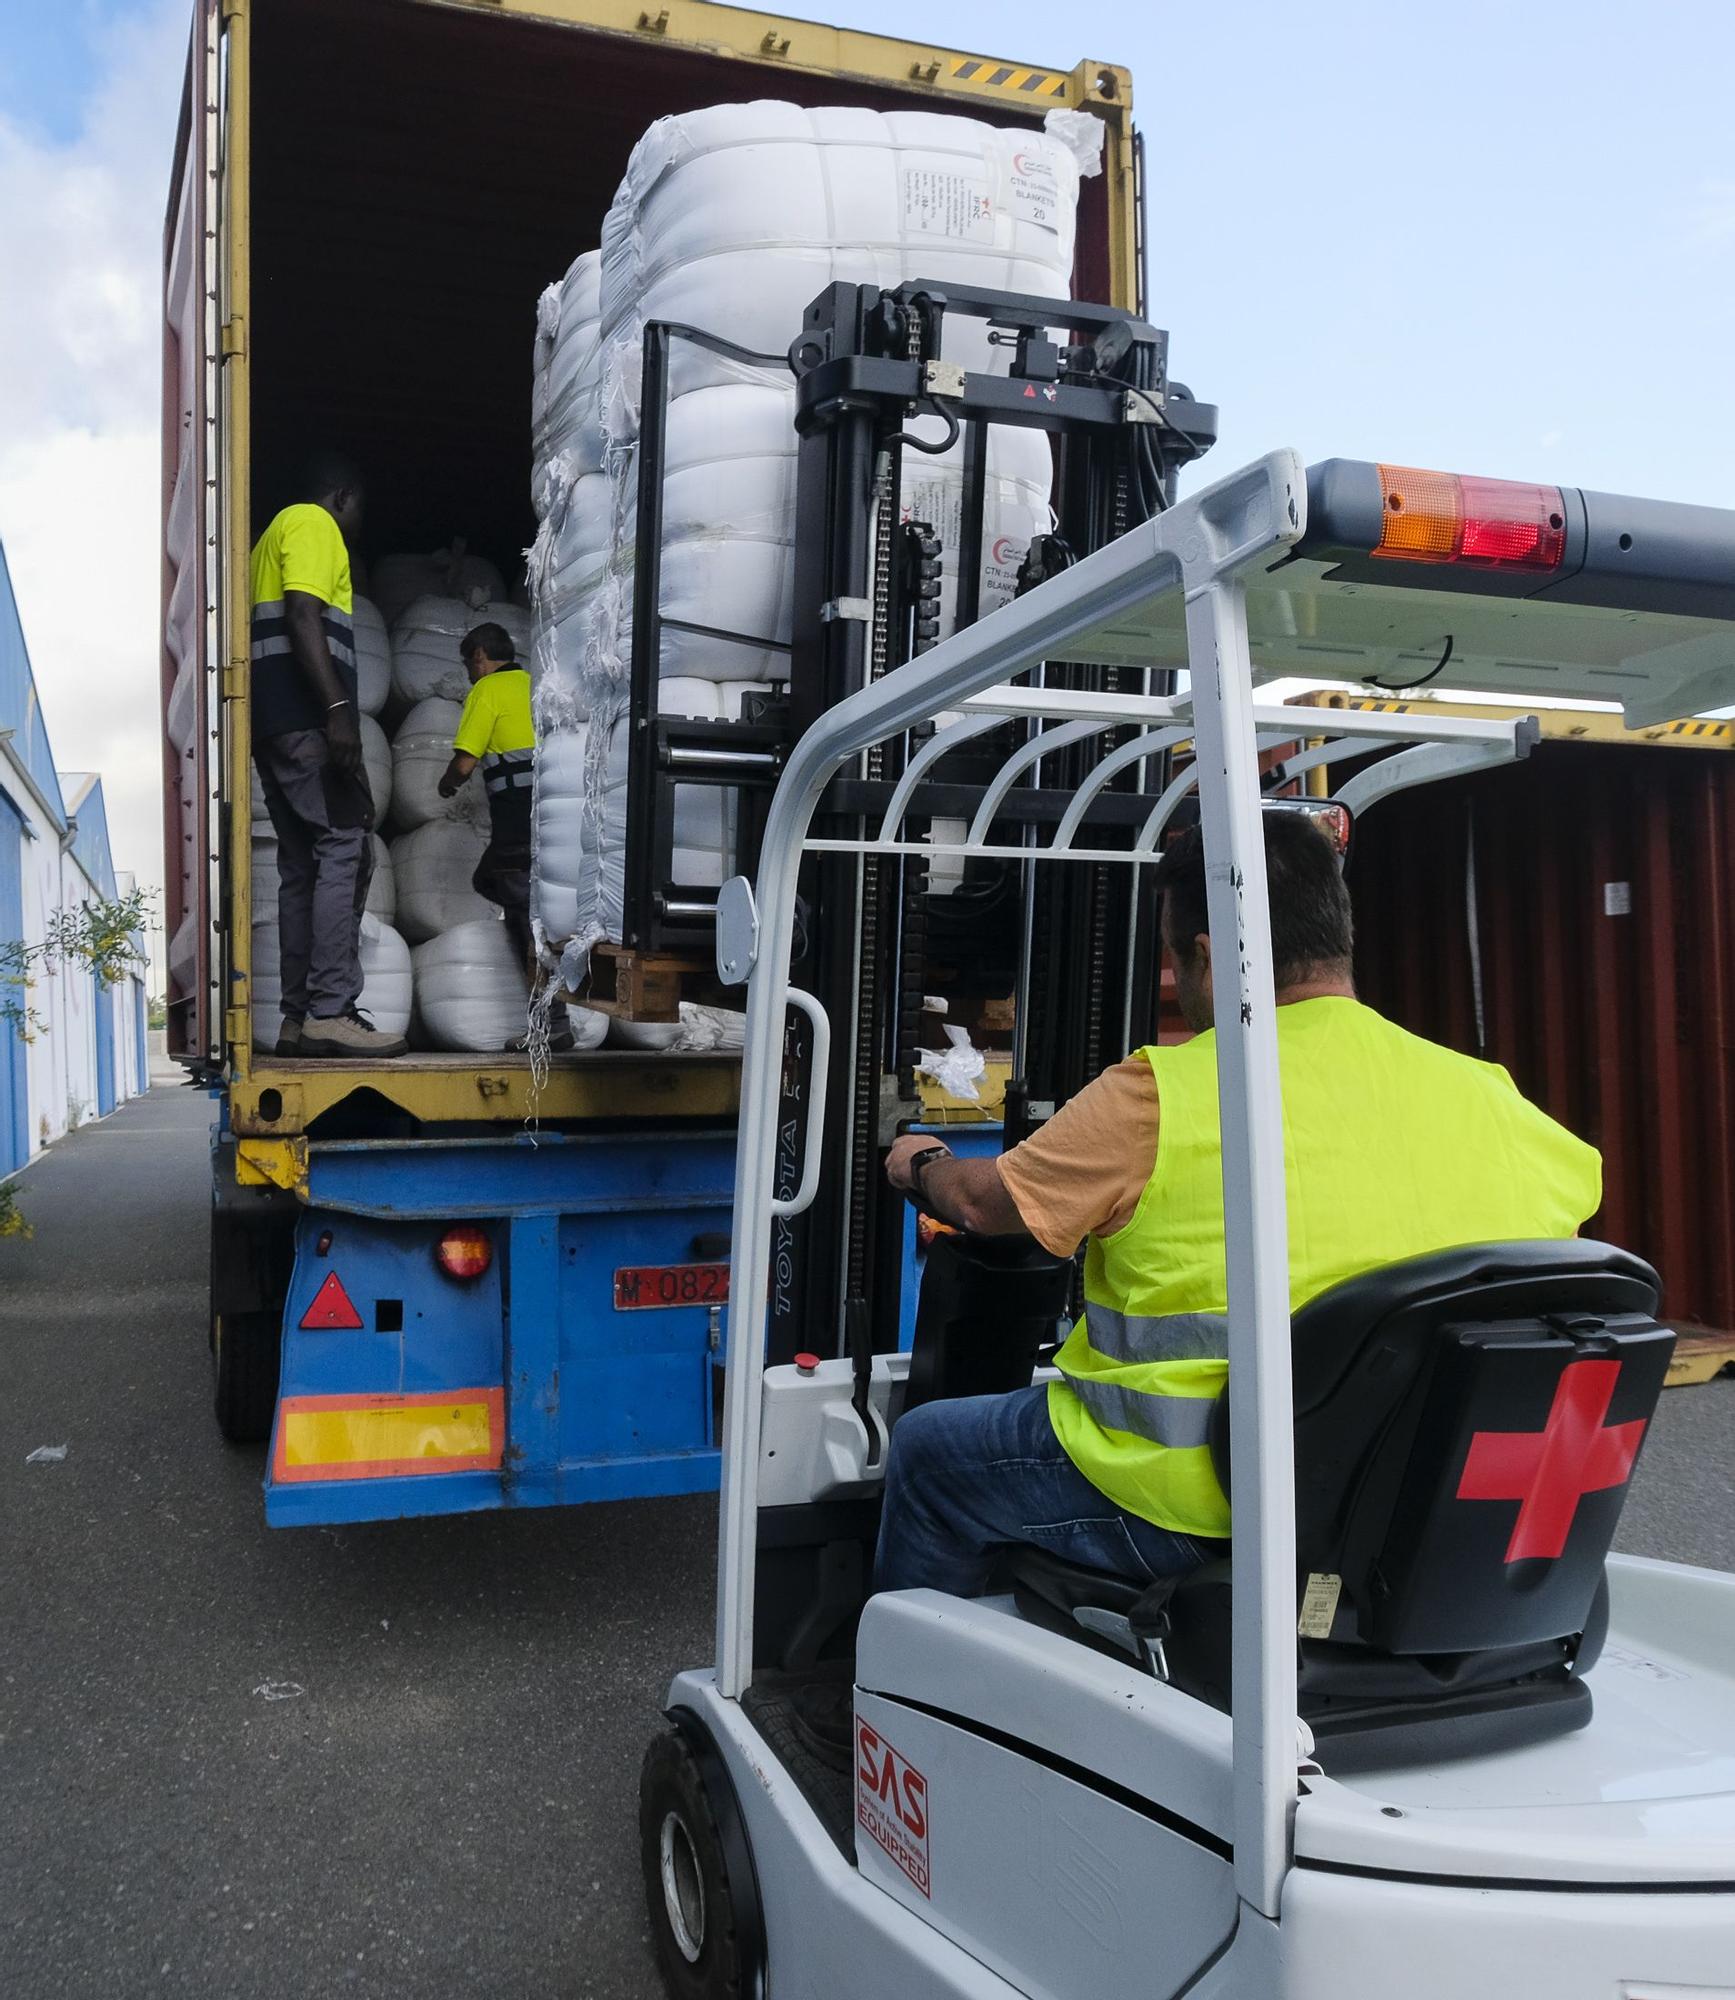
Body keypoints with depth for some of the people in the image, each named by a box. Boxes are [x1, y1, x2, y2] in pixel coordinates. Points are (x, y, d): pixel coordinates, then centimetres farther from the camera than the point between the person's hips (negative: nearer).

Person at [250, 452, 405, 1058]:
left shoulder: (274, 533, 30)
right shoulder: (313, 524, 1)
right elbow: (303, 615, -15)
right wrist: (338, 707, -24)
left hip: (273, 723, 10)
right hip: (307, 716, -10)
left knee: (302, 865, 6)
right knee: (346, 849, -13)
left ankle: (299, 1017, 3)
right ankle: (331, 1009, -19)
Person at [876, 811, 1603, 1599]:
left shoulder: (1157, 1097, -15)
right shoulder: (1481, 1093, -1)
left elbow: (984, 1203, -1)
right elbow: (1584, 1177, 20)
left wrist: (922, 1166, 23)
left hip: (1199, 1511, -6)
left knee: (925, 1448, 19)